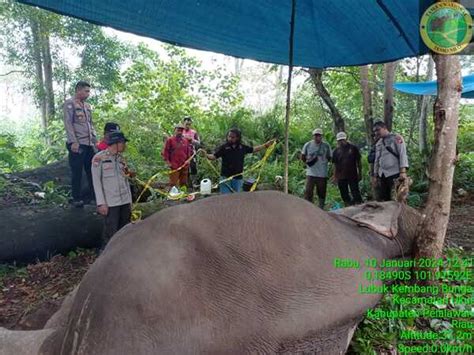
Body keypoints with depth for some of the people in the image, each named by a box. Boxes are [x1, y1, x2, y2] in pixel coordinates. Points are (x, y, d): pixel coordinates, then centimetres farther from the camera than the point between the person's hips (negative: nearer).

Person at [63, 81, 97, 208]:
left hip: (89, 144, 7)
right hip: (77, 144, -7)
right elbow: (68, 123, -11)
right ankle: (76, 198, 10)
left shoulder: (87, 106, 18)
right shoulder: (70, 103, -3)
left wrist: (95, 140, 14)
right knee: (77, 172, 0)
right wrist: (73, 142, -18)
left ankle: (93, 194, 20)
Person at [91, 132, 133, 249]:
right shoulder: (99, 158, -4)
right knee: (110, 234, -3)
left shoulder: (121, 159, 12)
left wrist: (130, 202, 11)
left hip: (125, 202, 5)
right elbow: (96, 181, -6)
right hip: (111, 204, -5)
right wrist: (101, 203, -12)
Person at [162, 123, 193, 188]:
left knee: (184, 183, 11)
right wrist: (168, 163, -7)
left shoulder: (186, 141, 11)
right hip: (174, 166, -5)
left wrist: (188, 160, 10)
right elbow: (165, 152, -2)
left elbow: (189, 151, 21)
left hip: (184, 166, 5)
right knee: (173, 184, -5)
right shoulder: (170, 140, -1)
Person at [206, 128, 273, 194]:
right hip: (225, 177, -3)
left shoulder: (242, 147, 5)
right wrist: (206, 155, -27)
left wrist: (265, 145, 18)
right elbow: (214, 156, -7)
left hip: (238, 178, 3)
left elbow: (253, 149, 19)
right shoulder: (224, 147, -4)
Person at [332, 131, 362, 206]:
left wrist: (360, 173, 1)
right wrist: (335, 176, 1)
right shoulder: (336, 151, 6)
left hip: (353, 176, -3)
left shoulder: (353, 148, 1)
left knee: (355, 194, -3)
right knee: (344, 195, 8)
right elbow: (335, 165, 7)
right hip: (341, 177, 3)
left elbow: (358, 161, 4)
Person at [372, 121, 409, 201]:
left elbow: (403, 154, -10)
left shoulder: (396, 138, -1)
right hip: (382, 175, 6)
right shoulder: (378, 143, 18)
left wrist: (403, 171, -20)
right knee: (382, 199, 6)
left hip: (394, 173, -6)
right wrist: (375, 175, 16)